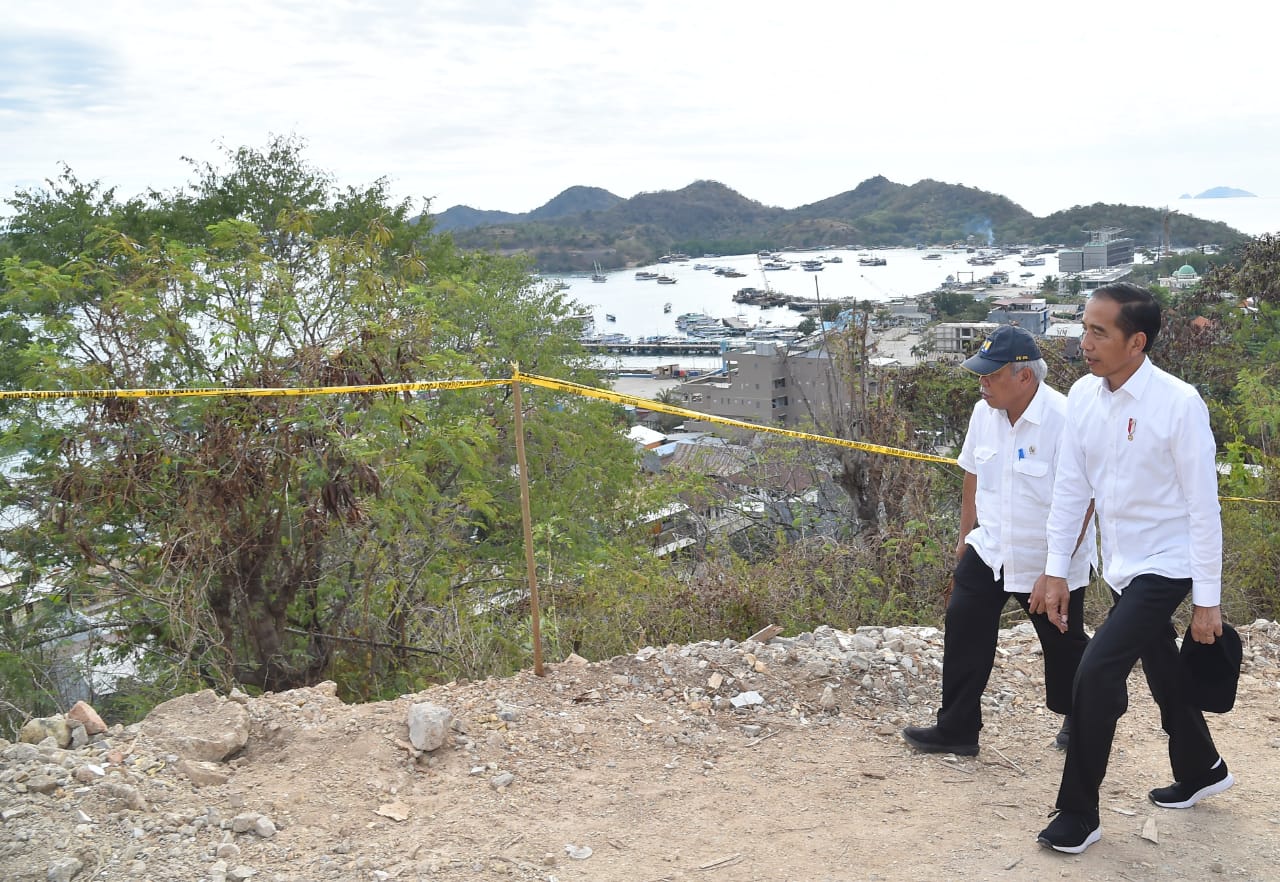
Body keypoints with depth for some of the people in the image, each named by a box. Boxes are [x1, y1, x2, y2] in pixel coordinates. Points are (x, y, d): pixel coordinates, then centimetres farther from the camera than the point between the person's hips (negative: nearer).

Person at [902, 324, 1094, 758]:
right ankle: (956, 730, 11)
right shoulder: (984, 413, -3)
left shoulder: (1064, 420, -24)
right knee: (964, 629, 0)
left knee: (1064, 645, 13)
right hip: (988, 551, 5)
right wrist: (966, 536, 17)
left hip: (1048, 562, -5)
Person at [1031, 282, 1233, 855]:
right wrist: (1055, 570, 1)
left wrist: (1207, 600, -14)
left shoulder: (1179, 404, -21)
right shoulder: (1083, 396, -4)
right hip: (1120, 567, 6)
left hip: (1165, 566, -6)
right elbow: (1070, 486, 2)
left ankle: (1077, 815, 1)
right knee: (1162, 675, 22)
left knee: (1096, 673, -15)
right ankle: (1200, 771, 47)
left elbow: (1203, 506, -17)